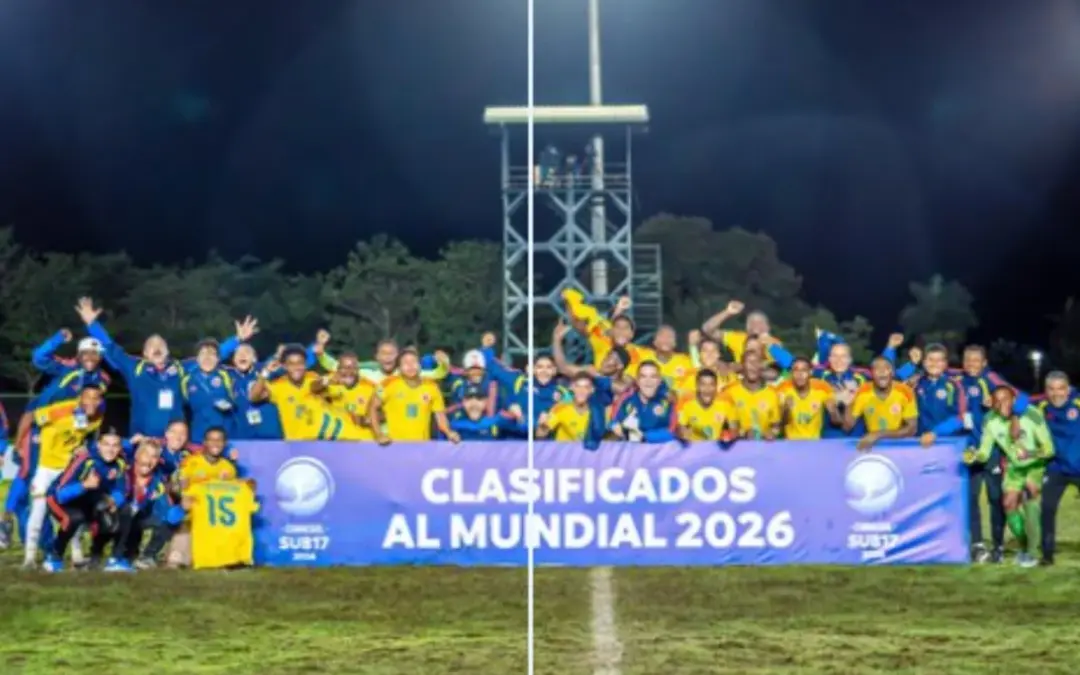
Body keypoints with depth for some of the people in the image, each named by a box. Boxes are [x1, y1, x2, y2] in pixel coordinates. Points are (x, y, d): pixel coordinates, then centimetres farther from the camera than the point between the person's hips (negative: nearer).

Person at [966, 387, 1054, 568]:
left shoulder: (1031, 415, -27)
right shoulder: (991, 420, -16)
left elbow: (1049, 448, -25)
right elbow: (984, 452, -10)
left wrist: (1030, 453, -44)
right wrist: (974, 456, -33)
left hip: (1037, 464, -4)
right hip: (1014, 467, 4)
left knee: (1030, 491, -25)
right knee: (1010, 504, -5)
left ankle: (1031, 552, -17)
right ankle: (1024, 546, 25)